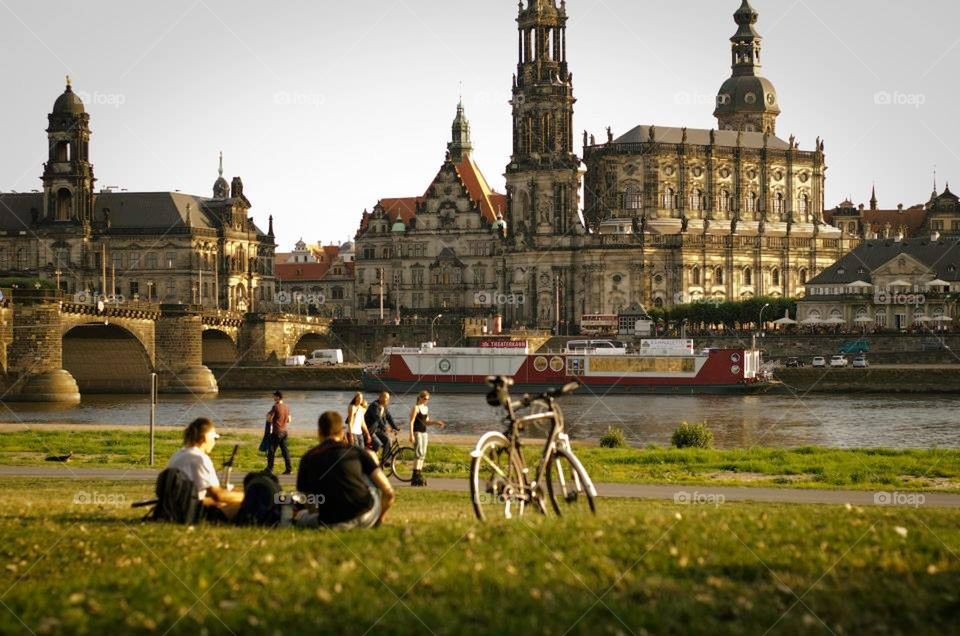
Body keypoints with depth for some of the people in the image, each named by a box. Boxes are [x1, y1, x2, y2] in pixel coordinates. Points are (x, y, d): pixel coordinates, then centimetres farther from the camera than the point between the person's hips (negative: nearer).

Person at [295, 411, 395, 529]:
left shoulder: (308, 459, 10)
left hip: (333, 524, 3)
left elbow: (310, 509, 14)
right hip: (367, 519, -3)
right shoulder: (357, 452, 7)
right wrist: (381, 515, 19)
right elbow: (389, 493, 1)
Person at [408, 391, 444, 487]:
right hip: (417, 432, -8)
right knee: (419, 454, -13)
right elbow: (411, 422, -13)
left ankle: (419, 476, 14)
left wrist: (436, 422, 5)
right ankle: (415, 478, -14)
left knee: (423, 455, 8)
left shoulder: (426, 408, 15)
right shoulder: (416, 408, -9)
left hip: (424, 432, 8)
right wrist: (411, 435, -20)